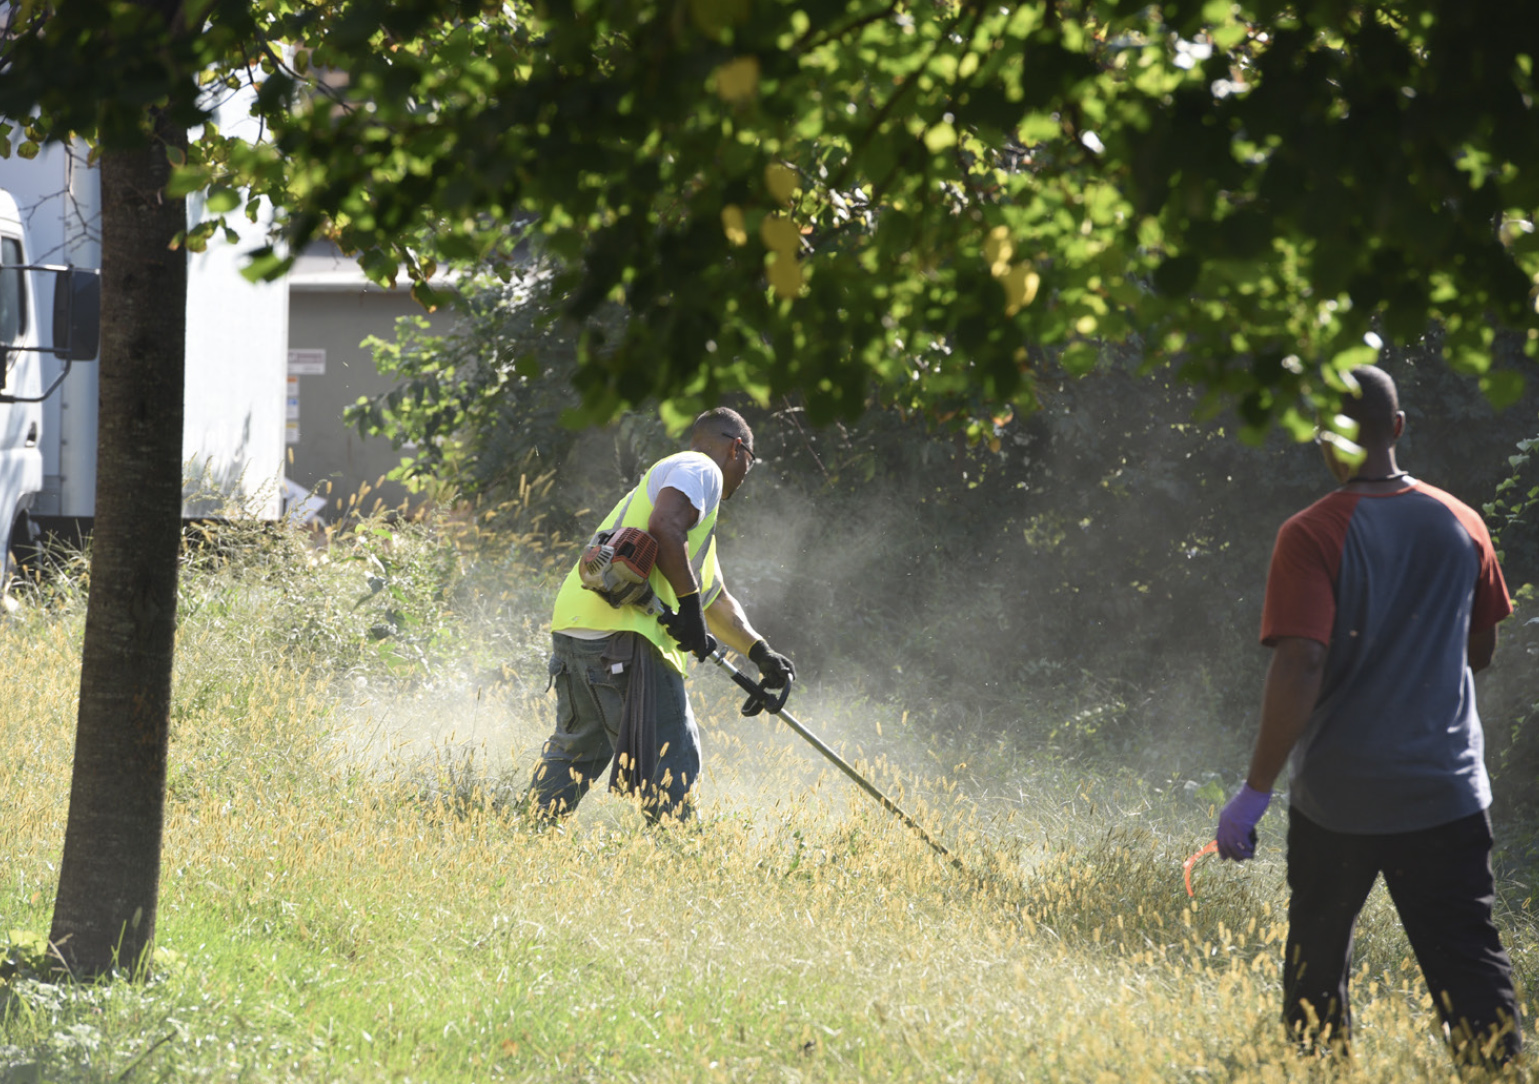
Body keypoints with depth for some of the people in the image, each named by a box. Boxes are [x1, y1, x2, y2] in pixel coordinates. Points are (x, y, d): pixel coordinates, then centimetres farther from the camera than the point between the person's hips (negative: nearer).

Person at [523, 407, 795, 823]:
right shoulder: (700, 469, 3)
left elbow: (716, 601, 36)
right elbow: (664, 528, -19)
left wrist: (760, 653, 27)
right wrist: (689, 602, -14)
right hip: (621, 633, -10)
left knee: (576, 748, 24)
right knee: (673, 758, -7)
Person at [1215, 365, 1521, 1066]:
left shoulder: (1312, 535, -13)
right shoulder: (1462, 525, 2)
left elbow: (1300, 666, -21)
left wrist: (1255, 790, -17)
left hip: (1339, 796, -3)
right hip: (1448, 791, 3)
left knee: (1317, 964, 16)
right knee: (1470, 962, 1)